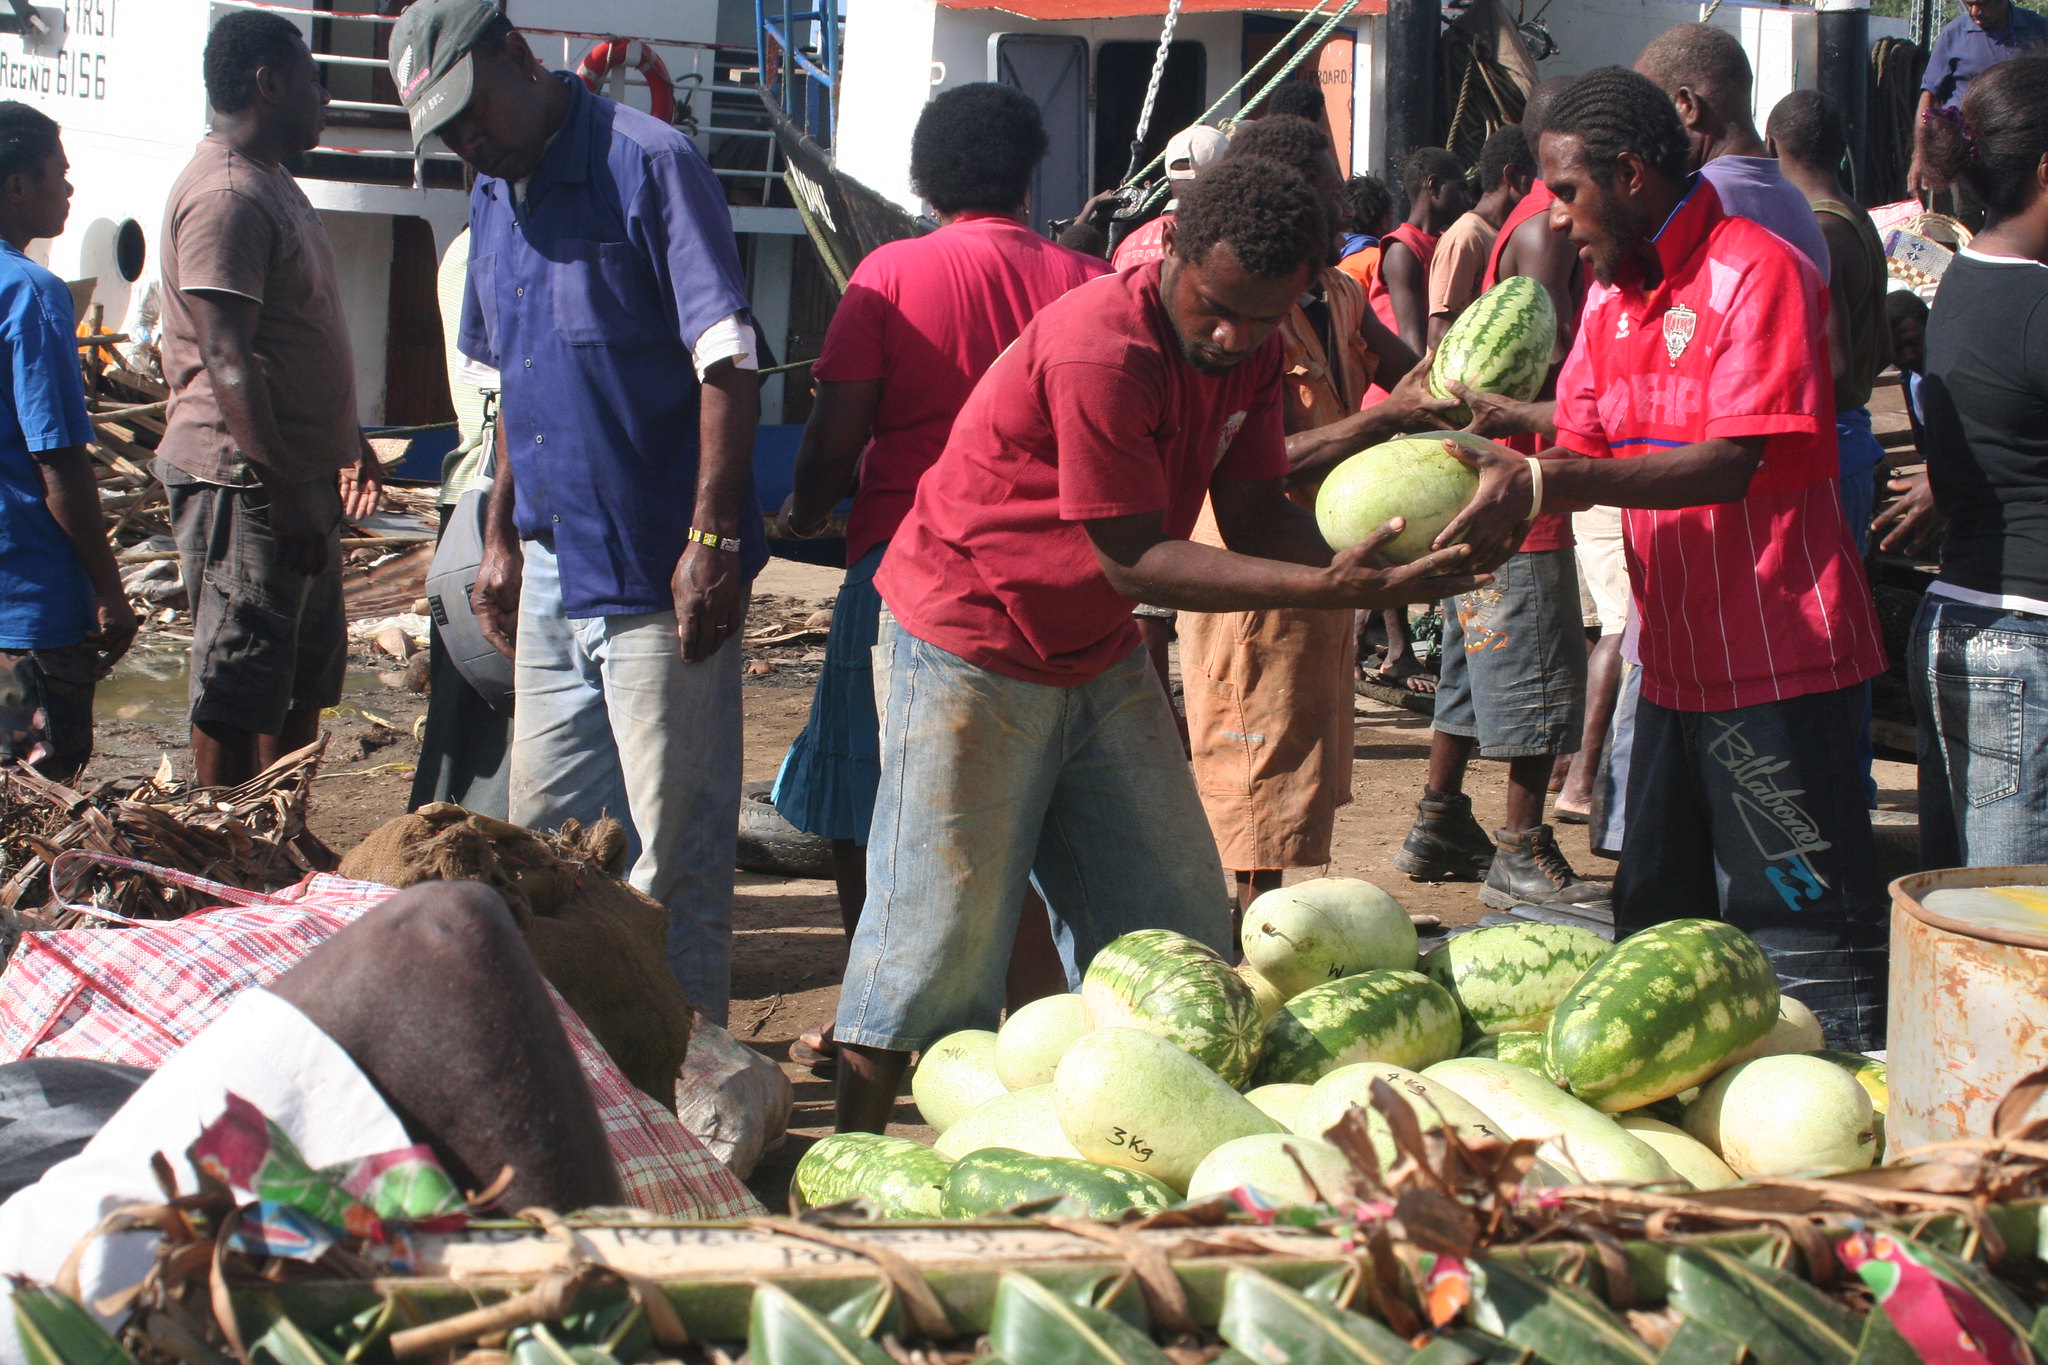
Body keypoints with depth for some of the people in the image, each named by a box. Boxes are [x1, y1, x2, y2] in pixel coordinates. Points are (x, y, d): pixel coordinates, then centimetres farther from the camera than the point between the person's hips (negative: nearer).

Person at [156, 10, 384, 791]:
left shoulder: (272, 185, 16)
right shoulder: (224, 195, -17)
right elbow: (226, 359, -23)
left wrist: (348, 446, 27)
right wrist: (284, 489, -26)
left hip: (298, 478, 11)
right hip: (243, 482, -11)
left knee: (305, 678, 16)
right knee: (239, 691, -3)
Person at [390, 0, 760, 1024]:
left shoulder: (649, 165, -11)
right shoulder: (494, 196, 14)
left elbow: (728, 359, -17)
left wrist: (712, 540, -21)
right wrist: (501, 535, 20)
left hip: (656, 574, -8)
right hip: (552, 571, 8)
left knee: (673, 850, -2)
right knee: (546, 834, 15)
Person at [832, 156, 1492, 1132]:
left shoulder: (1249, 351, -1)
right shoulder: (1102, 352, -28)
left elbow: (1255, 513, -4)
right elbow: (1135, 560, -27)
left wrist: (1373, 562, -25)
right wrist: (1329, 590, -34)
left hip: (1099, 656, 8)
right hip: (968, 649, -8)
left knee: (1178, 931, 7)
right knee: (941, 939, -5)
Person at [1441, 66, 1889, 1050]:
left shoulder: (1754, 272, -15)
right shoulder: (1613, 296, 12)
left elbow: (1732, 462, -24)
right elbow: (1582, 448, 10)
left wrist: (1545, 482, -30)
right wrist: (1506, 495, -11)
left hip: (1776, 663, -9)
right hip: (1677, 657, 9)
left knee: (1804, 934, -3)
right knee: (1657, 922, 17)